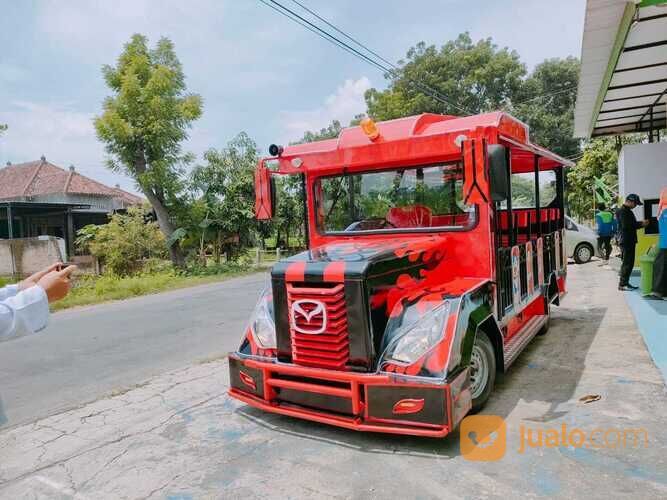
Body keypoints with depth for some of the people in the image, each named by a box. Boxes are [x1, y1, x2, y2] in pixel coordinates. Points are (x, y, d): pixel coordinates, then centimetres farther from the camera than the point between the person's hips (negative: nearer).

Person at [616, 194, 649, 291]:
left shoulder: (628, 211, 19)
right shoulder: (623, 211, -14)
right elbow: (626, 226, -22)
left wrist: (641, 223, 6)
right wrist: (641, 224, -15)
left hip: (630, 241, 10)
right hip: (626, 241, -10)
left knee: (628, 263, 13)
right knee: (627, 263, -8)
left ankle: (625, 283, 18)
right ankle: (622, 284, -4)